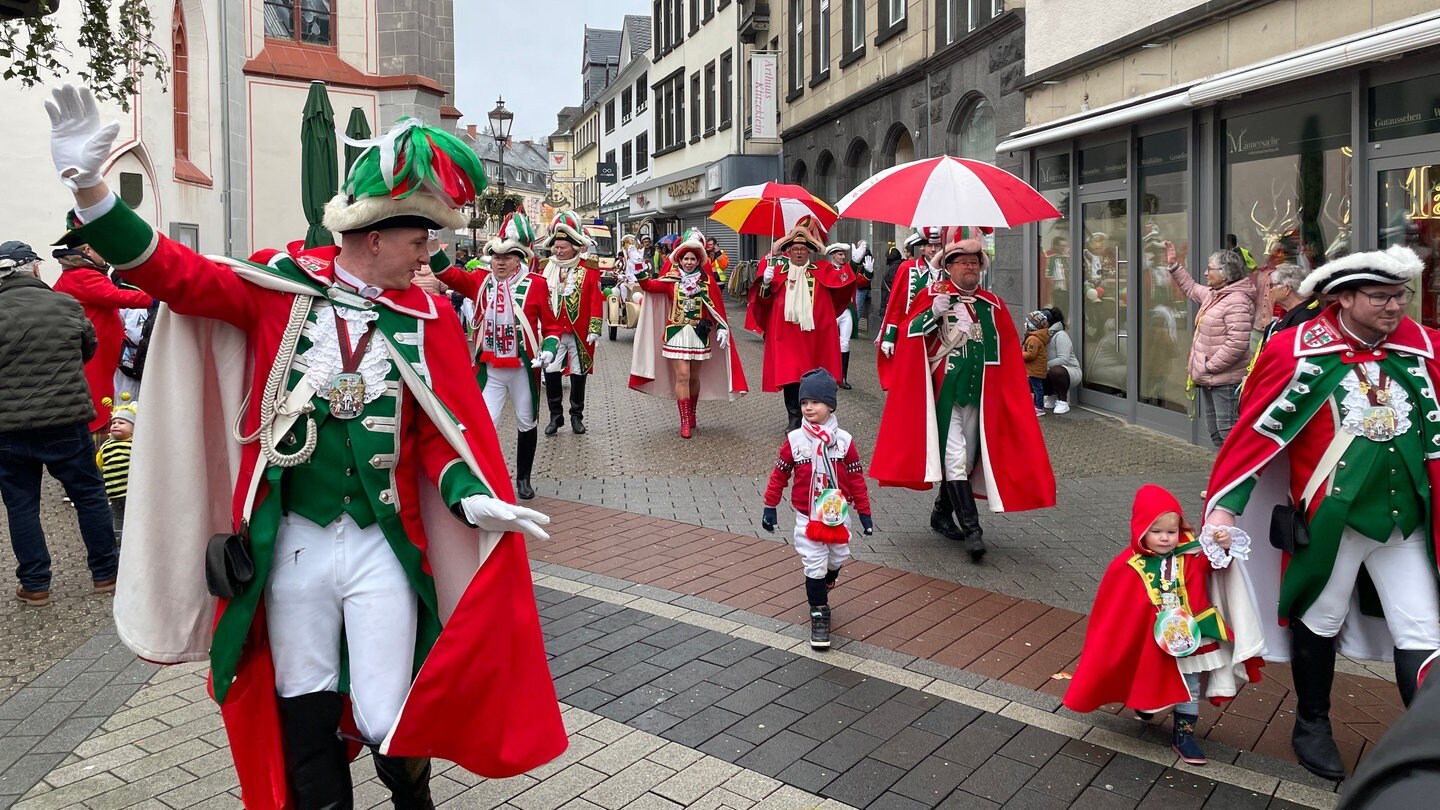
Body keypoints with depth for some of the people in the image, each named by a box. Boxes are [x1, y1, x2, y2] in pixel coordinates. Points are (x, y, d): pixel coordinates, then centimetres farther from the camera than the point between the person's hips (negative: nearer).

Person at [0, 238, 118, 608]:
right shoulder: (67, 305, -3)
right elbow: (89, 347, 13)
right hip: (67, 423, 0)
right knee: (90, 495, 12)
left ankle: (34, 585, 16)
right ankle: (105, 573, 19)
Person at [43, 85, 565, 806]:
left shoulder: (429, 316, 1)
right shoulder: (282, 287, 0)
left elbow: (445, 428, 0)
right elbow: (170, 270, -1)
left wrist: (473, 497, -18)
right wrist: (88, 185, -14)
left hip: (383, 549, 0)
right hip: (290, 544, 1)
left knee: (387, 724, 4)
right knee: (305, 720, 13)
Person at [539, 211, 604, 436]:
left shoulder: (589, 268, -3)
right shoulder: (547, 267, 5)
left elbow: (596, 300, -5)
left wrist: (594, 330, -9)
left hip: (579, 332, -2)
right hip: (552, 331, 2)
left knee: (579, 373, 7)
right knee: (551, 372, 0)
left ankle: (577, 416, 21)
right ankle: (555, 416, 14)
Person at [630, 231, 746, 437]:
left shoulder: (707, 281, 3)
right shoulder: (672, 279, 1)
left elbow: (717, 306, 1)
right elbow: (651, 286, -11)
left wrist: (722, 328, -7)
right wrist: (641, 276, -29)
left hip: (699, 334, 2)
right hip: (677, 334, -2)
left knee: (694, 376, 11)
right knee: (682, 376, -8)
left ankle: (691, 415, 30)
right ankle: (685, 422, -4)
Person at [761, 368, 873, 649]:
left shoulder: (844, 440, -7)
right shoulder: (795, 440, -8)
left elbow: (856, 477, 0)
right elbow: (780, 473, 0)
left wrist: (864, 512, 2)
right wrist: (770, 506, 2)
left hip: (837, 516, 2)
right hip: (807, 517, -2)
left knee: (836, 559, 15)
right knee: (814, 566, 0)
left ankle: (822, 590, 45)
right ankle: (819, 615, 12)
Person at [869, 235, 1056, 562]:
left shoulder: (993, 305, 11)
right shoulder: (932, 295, 0)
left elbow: (1009, 354, 14)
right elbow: (908, 335, -7)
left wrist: (1013, 394, 10)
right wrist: (933, 313, -22)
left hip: (979, 393, 5)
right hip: (944, 390, -5)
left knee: (967, 458, 11)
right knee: (955, 457, -10)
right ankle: (971, 529, -10)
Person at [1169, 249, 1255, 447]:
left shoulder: (1237, 301, -19)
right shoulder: (1212, 294, 11)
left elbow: (1237, 343, -27)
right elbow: (1191, 288, 34)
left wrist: (1209, 366, -21)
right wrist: (1174, 265, 27)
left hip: (1226, 381, -10)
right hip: (1208, 379, 10)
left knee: (1228, 432, -9)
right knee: (1214, 432, 18)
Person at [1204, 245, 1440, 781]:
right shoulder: (1299, 351, -13)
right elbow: (1255, 431, -12)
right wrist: (1224, 505, -16)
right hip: (1331, 516, -3)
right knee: (1319, 621, 14)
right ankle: (1312, 727, 35)